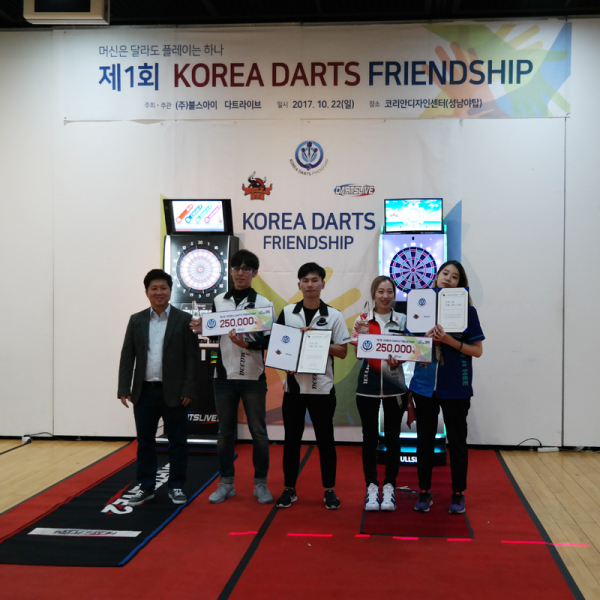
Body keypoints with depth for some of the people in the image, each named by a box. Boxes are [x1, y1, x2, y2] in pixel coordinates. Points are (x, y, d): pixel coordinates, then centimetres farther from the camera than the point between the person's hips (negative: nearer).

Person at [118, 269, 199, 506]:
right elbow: (127, 356, 6)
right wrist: (124, 389, -2)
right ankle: (146, 487, 20)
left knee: (177, 441, 5)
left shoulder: (184, 319, -1)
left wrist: (189, 390, -10)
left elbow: (192, 358, -4)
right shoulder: (137, 320, 8)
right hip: (144, 391, 3)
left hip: (173, 392, -2)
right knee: (145, 442, 9)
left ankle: (176, 486, 16)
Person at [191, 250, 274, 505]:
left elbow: (268, 341, -8)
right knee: (226, 432, 10)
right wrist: (201, 329, -8)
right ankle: (226, 483, 20)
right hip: (224, 376, 2)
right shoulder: (219, 301, 6)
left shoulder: (263, 303, -2)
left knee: (258, 432, 4)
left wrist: (246, 343, -25)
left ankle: (260, 484, 15)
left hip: (253, 377, -2)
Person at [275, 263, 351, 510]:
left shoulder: (334, 316, 0)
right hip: (293, 385, 1)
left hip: (322, 387, -1)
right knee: (291, 438, 8)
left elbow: (342, 351, -1)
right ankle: (289, 488, 19)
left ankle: (329, 490, 17)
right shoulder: (287, 312, 4)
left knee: (325, 439, 6)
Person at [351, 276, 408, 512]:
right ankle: (371, 486, 14)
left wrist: (398, 359, -19)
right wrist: (361, 335, -20)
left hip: (394, 385, 0)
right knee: (370, 437, 4)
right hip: (368, 385, 0)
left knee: (392, 437, 5)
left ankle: (389, 486, 15)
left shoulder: (402, 320, 2)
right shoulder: (362, 320, 1)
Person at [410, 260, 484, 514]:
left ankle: (458, 494, 21)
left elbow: (477, 350, -4)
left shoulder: (467, 311, -3)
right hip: (425, 385, 2)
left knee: (456, 441, 8)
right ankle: (424, 492, 22)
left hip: (456, 387, -2)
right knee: (425, 440, 9)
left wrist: (450, 341, -17)